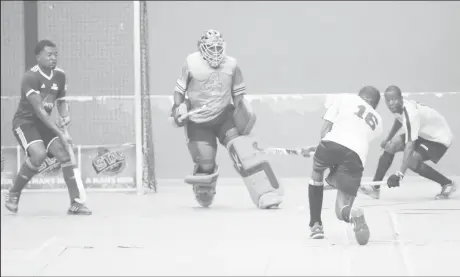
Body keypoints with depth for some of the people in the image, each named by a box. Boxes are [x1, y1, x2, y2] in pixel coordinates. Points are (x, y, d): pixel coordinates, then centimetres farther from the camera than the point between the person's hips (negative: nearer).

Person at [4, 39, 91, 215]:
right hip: (25, 122, -6)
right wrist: (60, 134, -29)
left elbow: (61, 100, 17)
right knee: (39, 154, -28)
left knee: (64, 154, -10)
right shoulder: (31, 77, -21)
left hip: (44, 123, 7)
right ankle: (13, 195, -9)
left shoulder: (60, 76, 0)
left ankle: (75, 203, -6)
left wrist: (65, 115, -7)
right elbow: (39, 110, -26)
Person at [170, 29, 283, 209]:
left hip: (224, 117, 1)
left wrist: (242, 110, -7)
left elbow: (238, 93, 8)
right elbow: (180, 88, 4)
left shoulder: (231, 64, -1)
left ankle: (266, 195, -23)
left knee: (243, 151, -18)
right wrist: (178, 107, -10)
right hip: (199, 123, -1)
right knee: (206, 165, -5)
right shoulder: (192, 63, -6)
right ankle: (204, 198, 28)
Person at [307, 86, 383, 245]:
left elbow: (325, 130, 16)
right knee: (342, 209, 8)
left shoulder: (344, 100, 25)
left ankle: (315, 225, 30)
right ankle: (352, 214, -29)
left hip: (332, 143, -1)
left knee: (317, 173, 34)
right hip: (356, 156, 1)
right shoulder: (377, 121, 33)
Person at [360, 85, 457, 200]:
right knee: (392, 145, -4)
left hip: (439, 138, -9)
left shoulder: (411, 113, -36)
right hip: (423, 133, 9)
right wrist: (388, 139, 25)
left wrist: (400, 174, -49)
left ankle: (447, 184, -7)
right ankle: (375, 188, 2)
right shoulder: (397, 107, -11)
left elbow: (410, 145, -43)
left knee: (412, 160, -26)